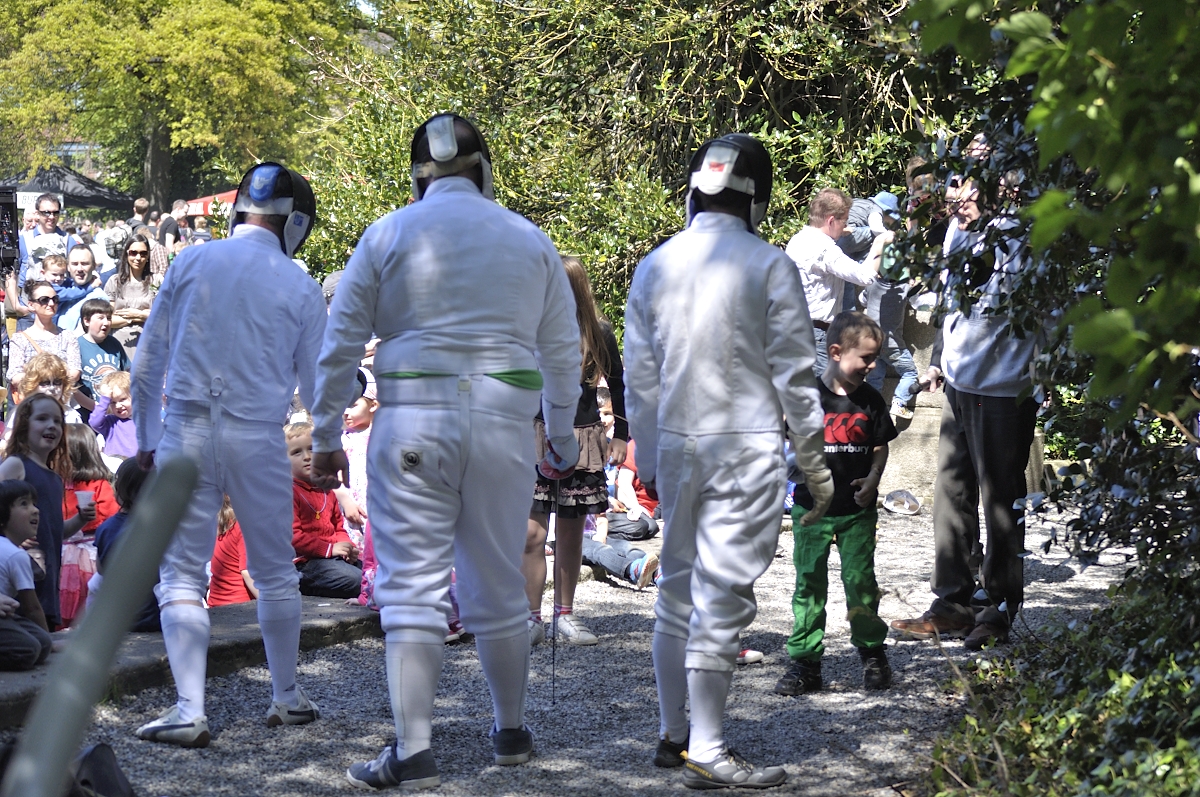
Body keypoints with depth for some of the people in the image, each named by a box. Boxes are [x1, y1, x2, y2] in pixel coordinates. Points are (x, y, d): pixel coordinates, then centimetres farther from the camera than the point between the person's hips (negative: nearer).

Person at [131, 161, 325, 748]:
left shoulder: (190, 263, 3)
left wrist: (147, 441, 17)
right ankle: (286, 697, 26)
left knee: (182, 579, 4)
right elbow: (317, 388, 7)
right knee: (275, 575, 17)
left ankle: (189, 711, -6)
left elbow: (146, 369, 5)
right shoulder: (299, 287, 1)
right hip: (259, 437, 0)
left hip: (186, 433, 0)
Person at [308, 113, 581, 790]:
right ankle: (511, 733, 28)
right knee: (498, 584, 15)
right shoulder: (529, 239, 10)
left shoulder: (390, 234, 3)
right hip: (504, 423, 3)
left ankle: (414, 755, -6)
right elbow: (561, 351, 16)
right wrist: (562, 439, 28)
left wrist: (326, 438, 9)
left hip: (413, 421, -2)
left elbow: (341, 346, 2)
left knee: (413, 588, -1)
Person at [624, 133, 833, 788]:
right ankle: (706, 753, -2)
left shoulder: (653, 267, 6)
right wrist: (816, 466, 3)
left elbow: (639, 378, 10)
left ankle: (672, 735, 22)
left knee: (678, 588, 15)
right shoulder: (769, 267, -7)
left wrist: (648, 462, 20)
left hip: (675, 444, 5)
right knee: (721, 597, -4)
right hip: (746, 447, -5)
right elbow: (794, 374, -5)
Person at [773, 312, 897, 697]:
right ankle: (805, 661, 7)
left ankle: (872, 653, 20)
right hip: (812, 508, -1)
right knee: (809, 583, 2)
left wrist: (872, 479, -5)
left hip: (857, 510, 1)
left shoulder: (869, 400, 3)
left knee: (860, 580, 2)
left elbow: (880, 447, 10)